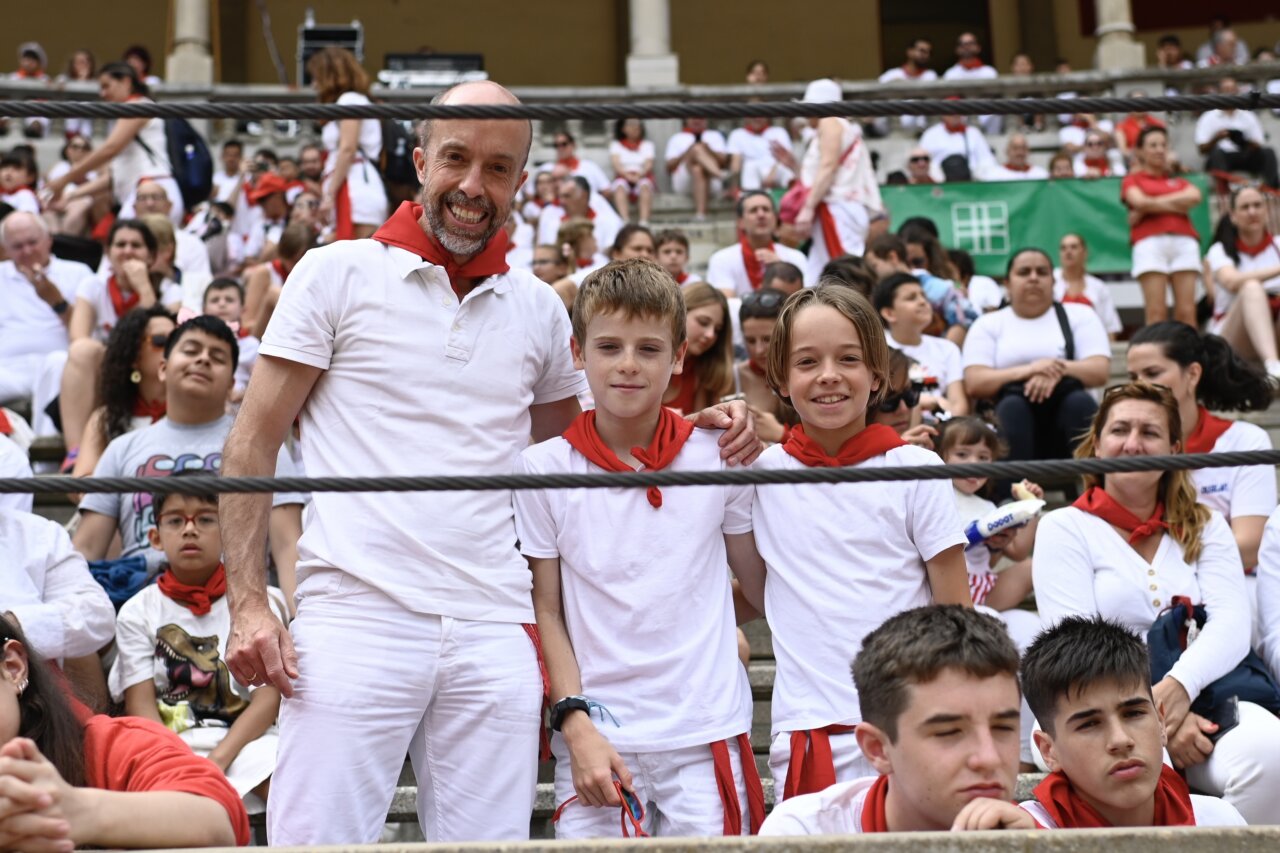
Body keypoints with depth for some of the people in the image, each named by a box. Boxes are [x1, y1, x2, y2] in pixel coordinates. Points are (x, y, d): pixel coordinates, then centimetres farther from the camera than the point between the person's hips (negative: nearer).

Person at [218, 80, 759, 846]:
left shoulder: (540, 309, 13)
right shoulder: (338, 273, 3)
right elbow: (253, 446, 3)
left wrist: (697, 428, 7)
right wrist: (249, 603, -7)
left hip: (494, 637, 3)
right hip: (356, 618, -3)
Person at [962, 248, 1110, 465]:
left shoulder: (1079, 315, 16)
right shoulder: (987, 325, 15)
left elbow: (1100, 371, 2)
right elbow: (974, 384, -1)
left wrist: (1058, 370, -18)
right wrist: (1028, 370, -16)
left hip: (1068, 414, 1)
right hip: (1009, 414, -1)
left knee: (1079, 402, -31)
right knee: (1012, 406, -33)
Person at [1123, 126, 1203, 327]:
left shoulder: (1178, 180, 26)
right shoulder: (1133, 179, 18)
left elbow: (1195, 197, 4)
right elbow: (1141, 202, -4)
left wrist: (1154, 204, -2)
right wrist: (1177, 205, 2)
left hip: (1184, 241, 3)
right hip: (1150, 242, -3)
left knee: (1186, 311, -8)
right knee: (1156, 312, -13)